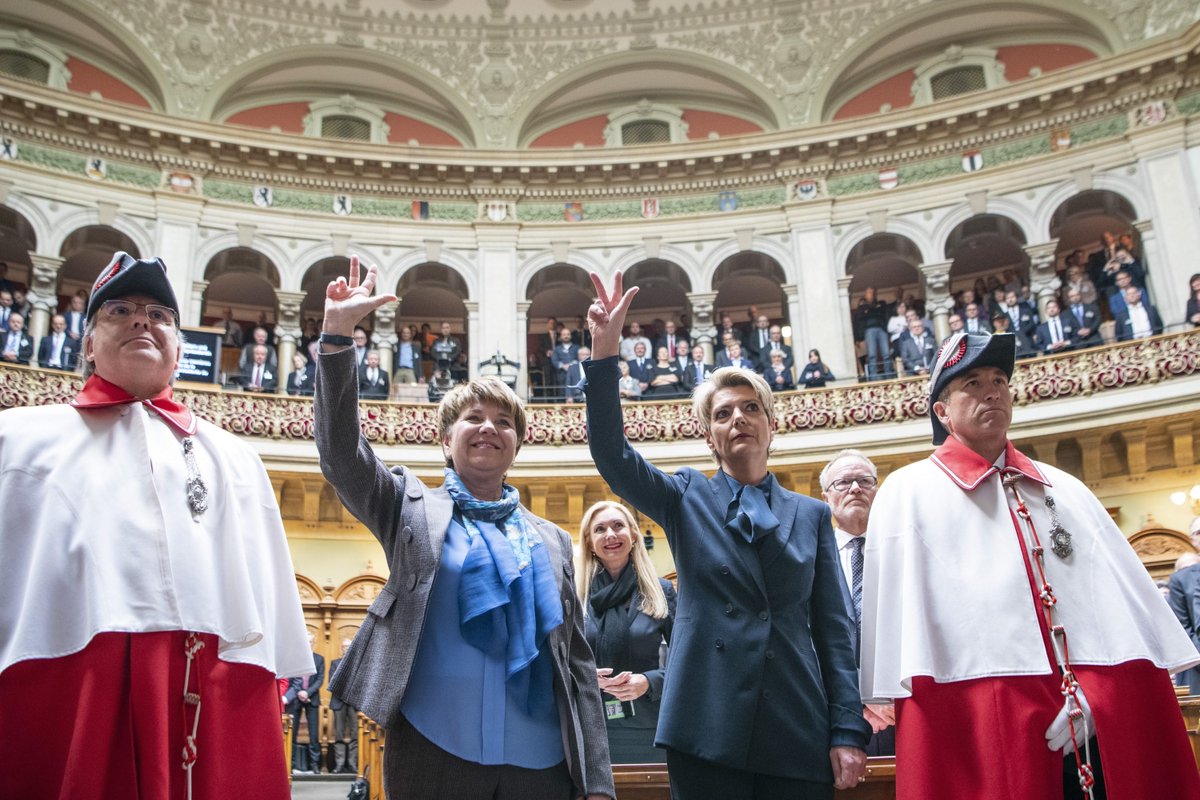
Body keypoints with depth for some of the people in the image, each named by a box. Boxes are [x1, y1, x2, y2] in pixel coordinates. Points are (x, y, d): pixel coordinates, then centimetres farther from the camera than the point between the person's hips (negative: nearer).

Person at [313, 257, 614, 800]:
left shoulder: (550, 540, 12)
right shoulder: (413, 508, 8)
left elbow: (577, 657, 10)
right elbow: (341, 453, -8)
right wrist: (337, 334, -18)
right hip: (433, 754, -2)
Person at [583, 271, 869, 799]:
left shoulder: (811, 514, 12)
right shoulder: (686, 499, 9)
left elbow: (834, 628, 8)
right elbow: (610, 454, -8)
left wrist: (848, 731, -2)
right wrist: (605, 351, -19)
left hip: (798, 731, 2)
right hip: (707, 724, -1)